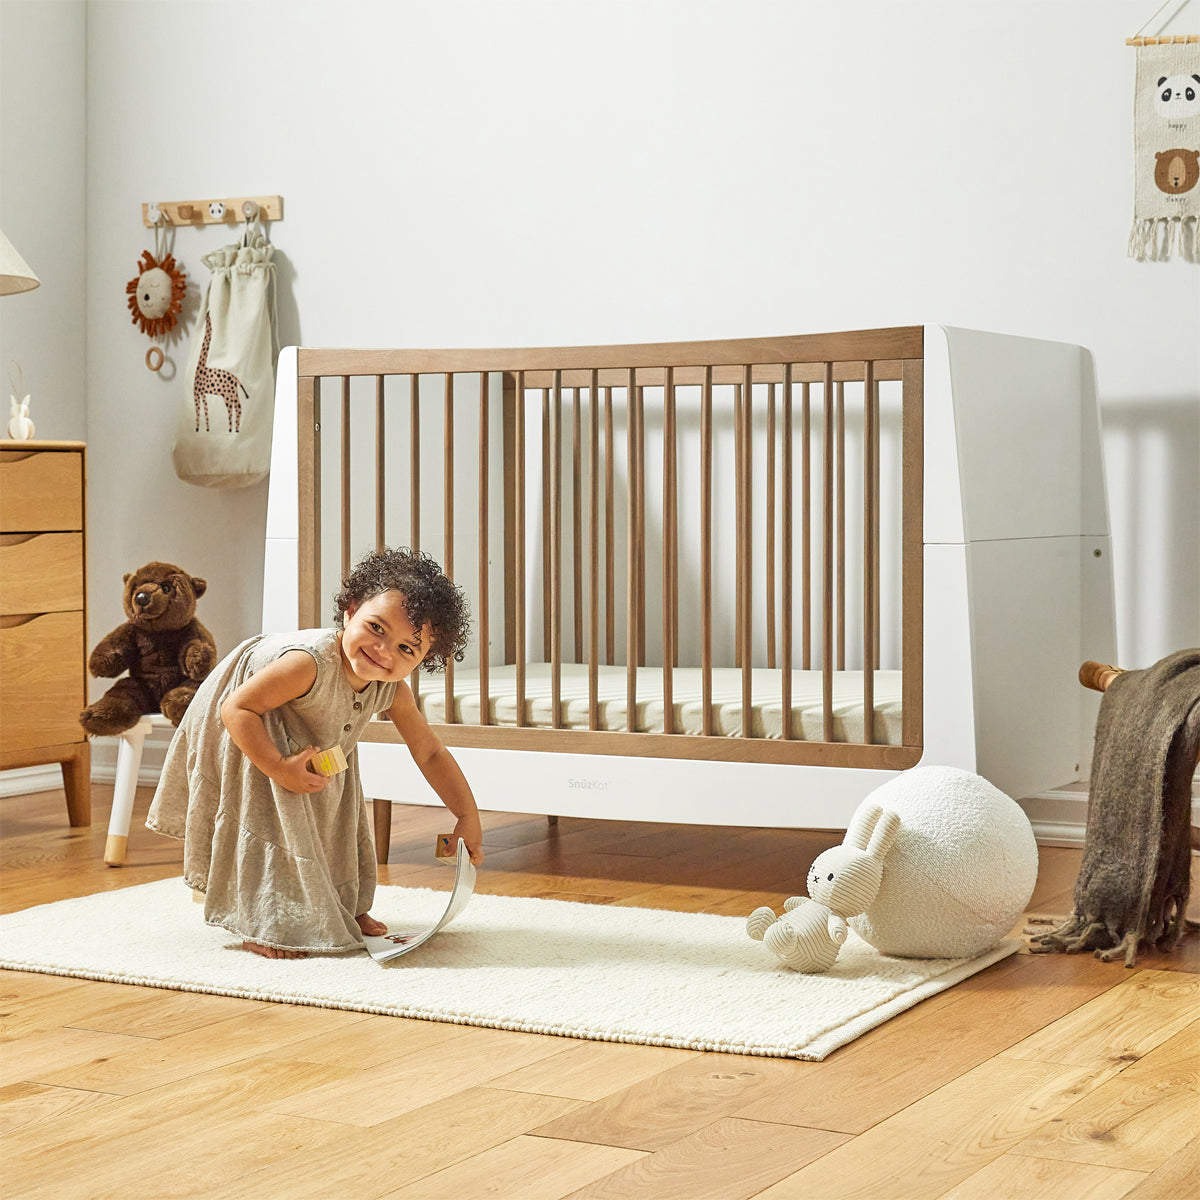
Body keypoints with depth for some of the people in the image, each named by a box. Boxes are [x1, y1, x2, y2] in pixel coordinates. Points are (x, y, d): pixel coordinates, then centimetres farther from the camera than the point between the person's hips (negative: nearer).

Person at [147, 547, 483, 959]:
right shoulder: (310, 663, -44)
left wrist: (468, 818, -10)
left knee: (338, 816, 15)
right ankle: (263, 924, -3)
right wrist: (279, 769, -43)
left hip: (320, 747, 7)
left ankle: (340, 906, 33)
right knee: (272, 823, -14)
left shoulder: (393, 692, -24)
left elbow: (431, 754, -11)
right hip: (248, 734, -7)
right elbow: (237, 708, -40)